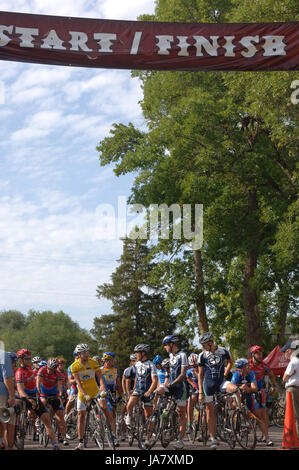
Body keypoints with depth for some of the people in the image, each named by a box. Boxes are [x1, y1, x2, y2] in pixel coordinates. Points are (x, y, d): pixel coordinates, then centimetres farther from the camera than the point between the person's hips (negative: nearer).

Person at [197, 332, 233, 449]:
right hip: (208, 383, 0)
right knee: (210, 410, 2)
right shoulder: (202, 355, -1)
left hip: (221, 381, 0)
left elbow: (230, 362, 19)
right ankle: (213, 439, 9)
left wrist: (225, 374, 5)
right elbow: (200, 374, 3)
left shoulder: (224, 351, -2)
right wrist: (200, 392, 0)